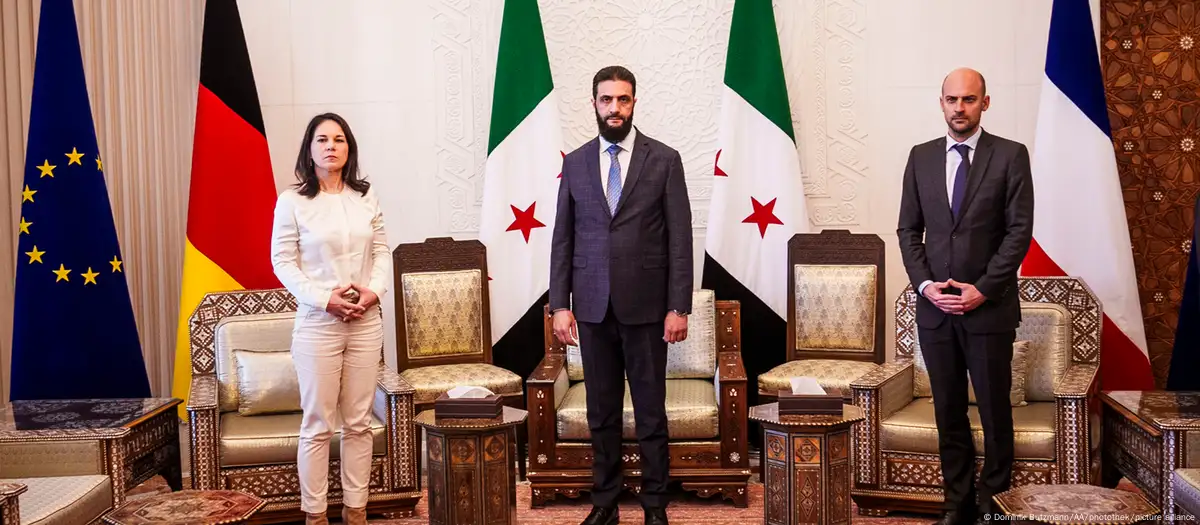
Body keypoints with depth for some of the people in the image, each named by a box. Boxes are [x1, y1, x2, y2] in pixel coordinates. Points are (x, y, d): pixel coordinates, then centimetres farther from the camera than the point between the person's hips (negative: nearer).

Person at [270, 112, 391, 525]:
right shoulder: (292, 201, -4)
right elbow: (282, 261, -5)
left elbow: (382, 251, 9)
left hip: (366, 323, 3)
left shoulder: (366, 197, 5)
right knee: (318, 425, 1)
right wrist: (324, 299, -15)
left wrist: (374, 290, -10)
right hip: (317, 324, -3)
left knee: (358, 422, 9)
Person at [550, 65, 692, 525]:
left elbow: (680, 240, -3)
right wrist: (560, 304, 1)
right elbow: (563, 240, 7)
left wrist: (678, 307, -8)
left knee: (650, 411, 5)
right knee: (601, 412, 10)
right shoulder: (575, 163, 7)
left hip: (645, 306, -2)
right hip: (592, 307, 2)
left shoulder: (664, 160, 0)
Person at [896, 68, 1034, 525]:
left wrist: (984, 289, -12)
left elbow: (1019, 230, -6)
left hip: (990, 307, -3)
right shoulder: (921, 157, 9)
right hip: (934, 307, 3)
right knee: (948, 413, 7)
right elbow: (909, 229, 9)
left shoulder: (1011, 155, -2)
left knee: (995, 411, 3)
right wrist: (925, 284, -5)